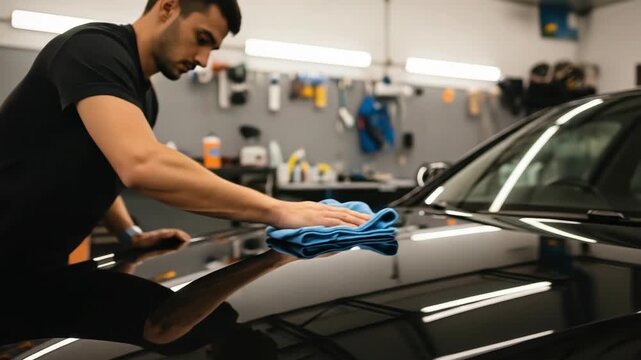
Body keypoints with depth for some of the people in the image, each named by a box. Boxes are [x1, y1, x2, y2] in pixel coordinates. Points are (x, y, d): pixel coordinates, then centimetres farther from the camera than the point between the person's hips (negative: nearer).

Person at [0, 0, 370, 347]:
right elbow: (142, 164, -38)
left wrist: (131, 233, 2)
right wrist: (276, 210, -36)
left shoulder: (145, 98, 8)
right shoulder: (94, 50, -22)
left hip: (40, 267, 9)